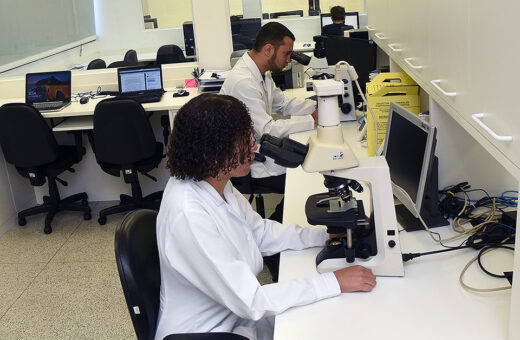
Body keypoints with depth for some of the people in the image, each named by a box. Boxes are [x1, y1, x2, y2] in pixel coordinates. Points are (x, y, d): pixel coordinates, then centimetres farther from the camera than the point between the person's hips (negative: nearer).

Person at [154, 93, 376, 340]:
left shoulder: (215, 182, -6)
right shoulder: (189, 217, -31)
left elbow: (262, 232, 8)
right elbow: (250, 301, -28)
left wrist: (327, 235, -2)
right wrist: (335, 282, -24)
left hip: (236, 314, 7)